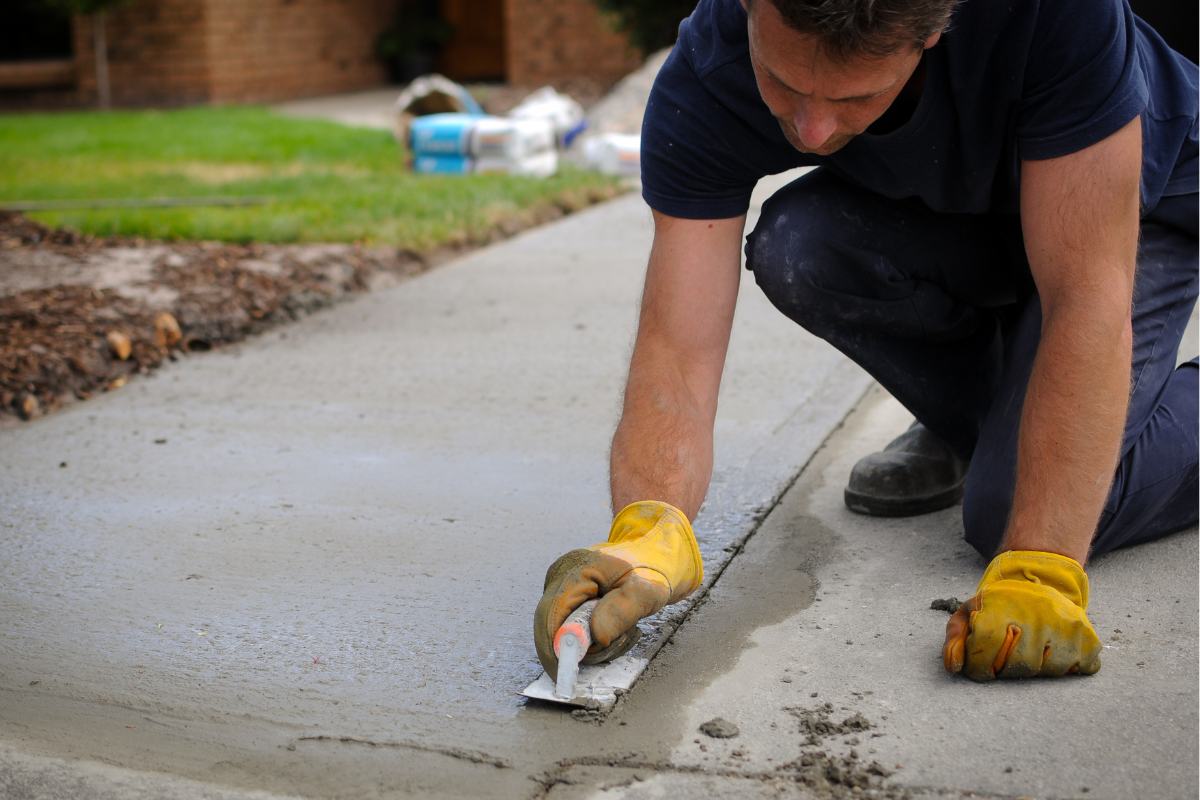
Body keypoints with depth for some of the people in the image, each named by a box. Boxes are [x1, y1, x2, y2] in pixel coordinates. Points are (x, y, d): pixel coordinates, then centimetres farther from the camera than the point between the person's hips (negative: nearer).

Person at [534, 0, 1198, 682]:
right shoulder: (704, 85, -30)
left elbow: (1089, 300, -40)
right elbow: (678, 350, -34)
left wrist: (1038, 574, -46)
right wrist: (649, 530, -53)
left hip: (1137, 209, -4)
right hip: (942, 214, 4)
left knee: (1010, 511, -23)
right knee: (793, 250, -28)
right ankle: (973, 422, 1)